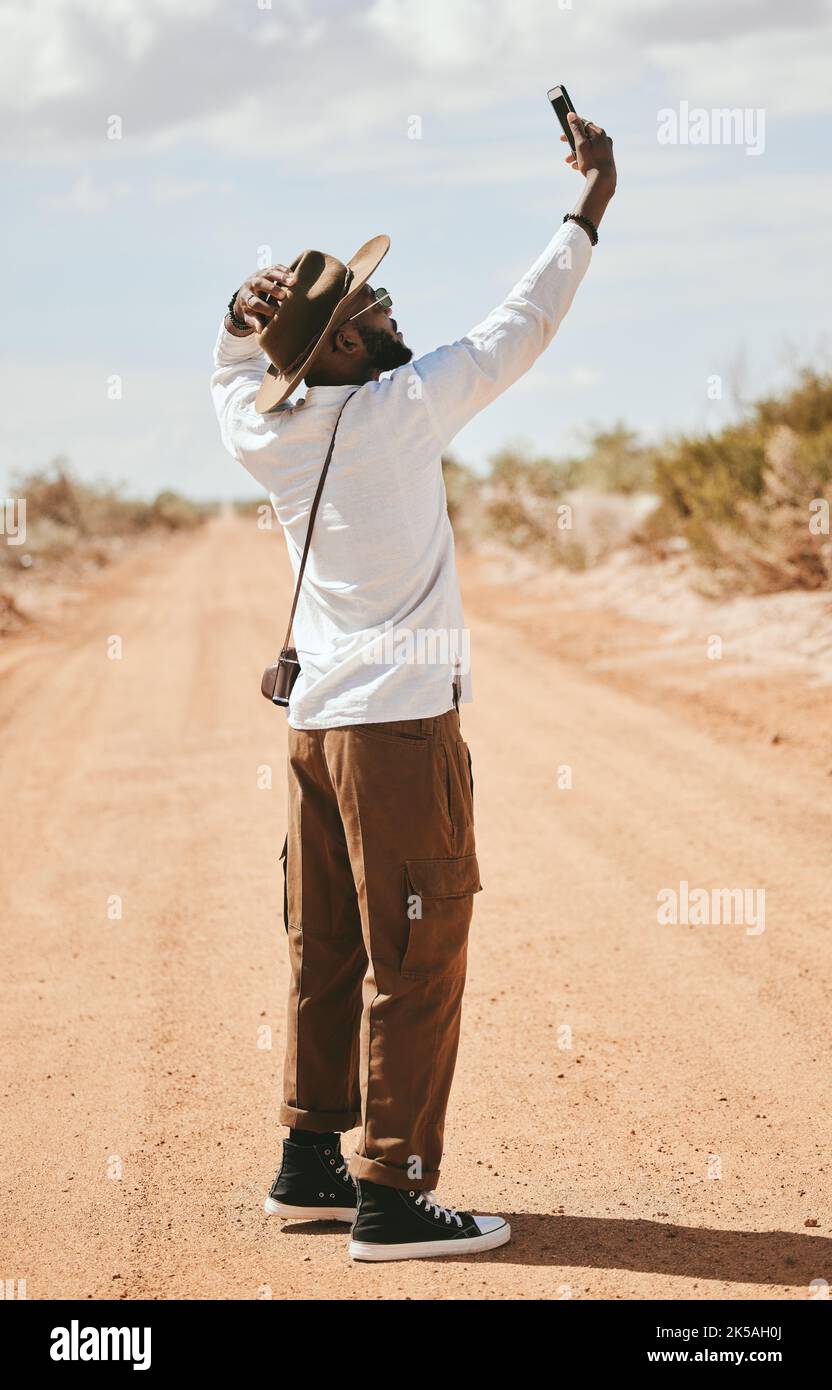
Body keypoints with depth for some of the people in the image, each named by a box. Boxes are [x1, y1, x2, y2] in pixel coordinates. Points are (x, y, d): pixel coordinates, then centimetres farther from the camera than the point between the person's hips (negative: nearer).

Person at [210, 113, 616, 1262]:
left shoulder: (264, 432, 3)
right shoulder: (397, 411, -15)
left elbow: (237, 380, 27)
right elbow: (518, 332, -8)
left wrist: (244, 325, 4)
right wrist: (591, 207, 0)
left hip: (316, 721, 8)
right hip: (400, 723, -8)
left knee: (326, 951, 15)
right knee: (415, 960, -3)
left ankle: (311, 1160, 24)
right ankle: (392, 1197, -1)